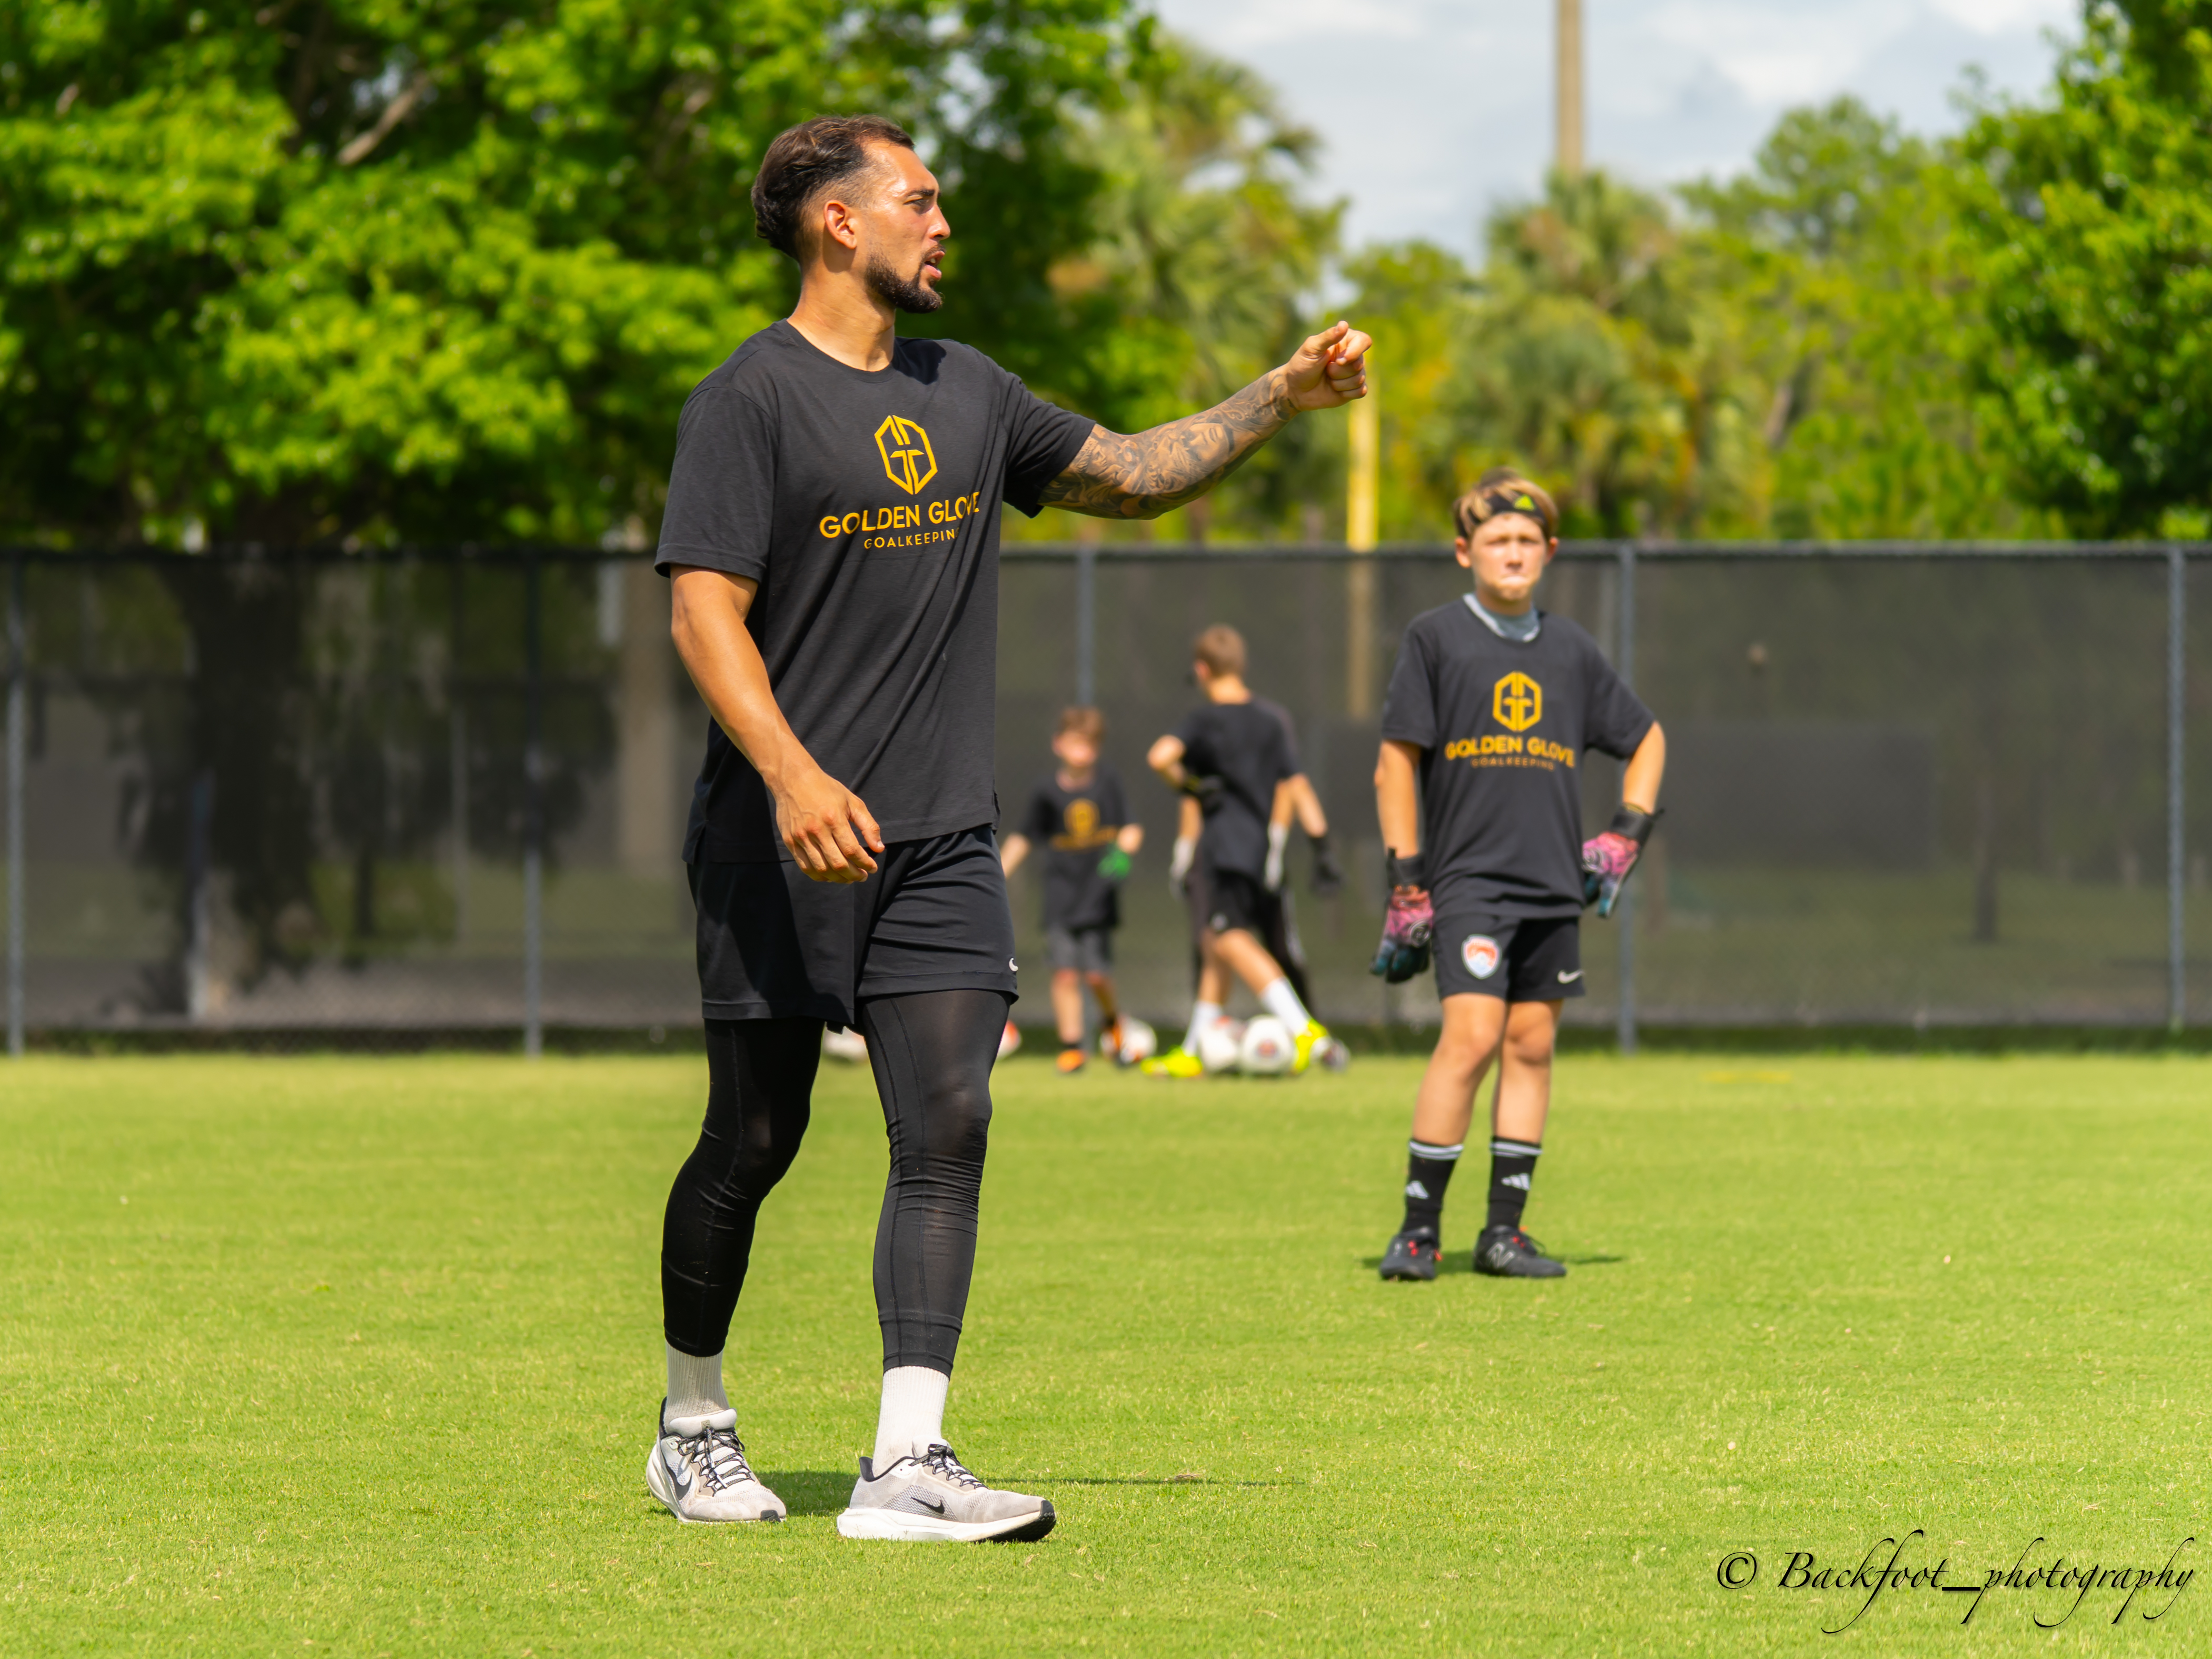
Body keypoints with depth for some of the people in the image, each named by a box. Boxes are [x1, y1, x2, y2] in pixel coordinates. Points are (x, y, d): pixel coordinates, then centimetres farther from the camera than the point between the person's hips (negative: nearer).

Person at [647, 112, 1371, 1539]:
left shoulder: (965, 393, 15)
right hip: (782, 841, -5)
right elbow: (705, 611, -15)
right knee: (755, 1140, 2)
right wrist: (791, 773, -28)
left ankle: (907, 1464, -11)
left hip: (943, 843, 6)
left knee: (948, 1131, -8)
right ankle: (694, 1423, 23)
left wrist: (1284, 400, 16)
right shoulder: (751, 400, -7)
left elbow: (1133, 475, 27)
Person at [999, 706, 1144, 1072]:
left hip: (1098, 893, -1)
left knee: (1096, 971, -7)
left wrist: (1125, 846, -18)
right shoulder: (1046, 791, 0)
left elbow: (1129, 829, 4)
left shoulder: (1106, 780, 0)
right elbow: (1023, 839, 10)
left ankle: (1111, 1018, 24)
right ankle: (1071, 1045, 2)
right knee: (1065, 971, -7)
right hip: (1060, 894, 1)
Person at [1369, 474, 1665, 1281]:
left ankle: (1504, 1230, 10)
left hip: (1554, 884, 5)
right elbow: (1397, 762, -1)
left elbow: (1645, 738, 24)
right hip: (1467, 880, -5)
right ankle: (1419, 1228, -10)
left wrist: (1627, 834, 11)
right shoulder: (1436, 637, -1)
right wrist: (1406, 882, -6)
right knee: (1471, 1035, -16)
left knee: (1531, 1044, 4)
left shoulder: (1570, 648, 11)